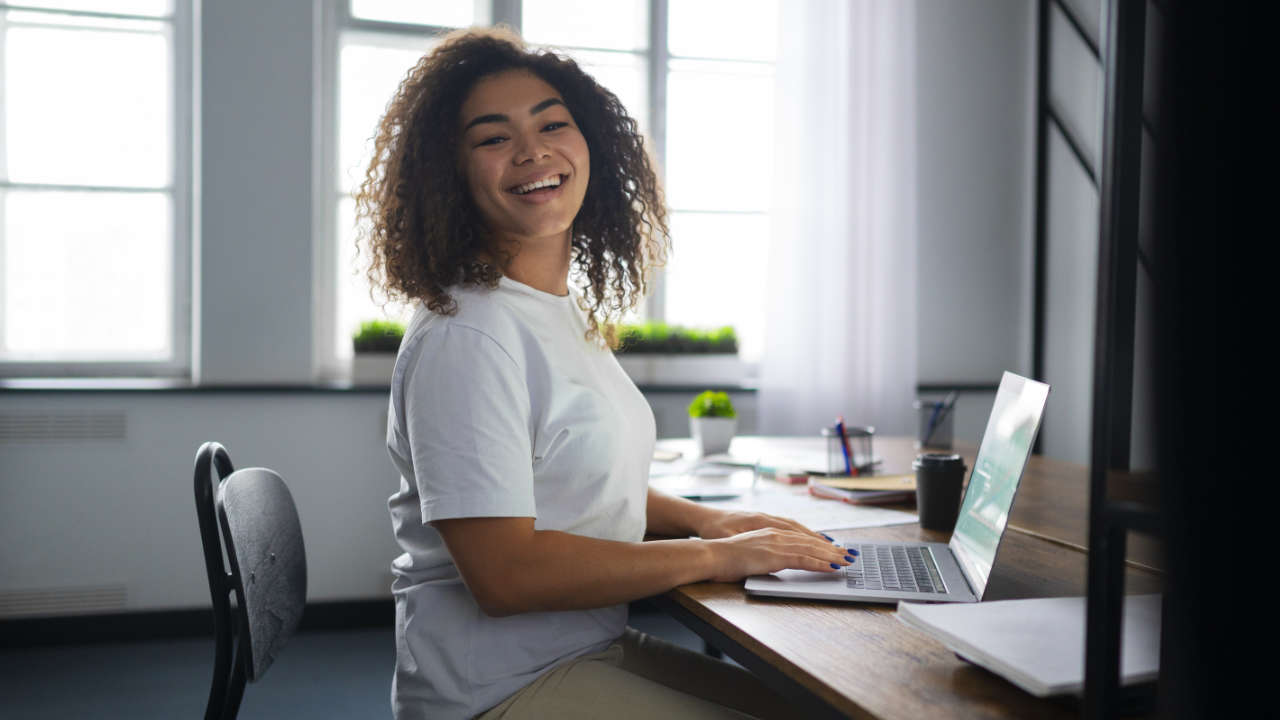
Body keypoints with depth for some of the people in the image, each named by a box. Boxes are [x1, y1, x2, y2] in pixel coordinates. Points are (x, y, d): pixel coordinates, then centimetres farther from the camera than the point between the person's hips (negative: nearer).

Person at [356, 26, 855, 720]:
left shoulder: (571, 310, 8)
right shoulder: (463, 334, -21)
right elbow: (503, 573, -24)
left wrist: (706, 519, 3)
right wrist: (716, 557, -17)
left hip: (598, 649, 9)